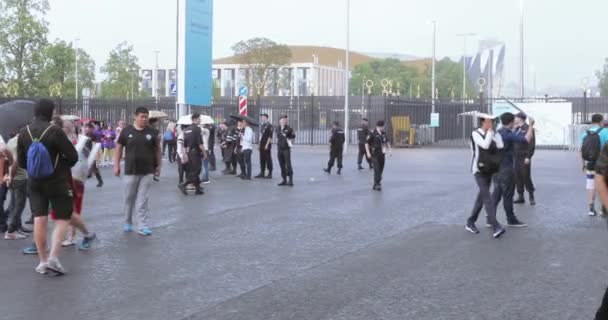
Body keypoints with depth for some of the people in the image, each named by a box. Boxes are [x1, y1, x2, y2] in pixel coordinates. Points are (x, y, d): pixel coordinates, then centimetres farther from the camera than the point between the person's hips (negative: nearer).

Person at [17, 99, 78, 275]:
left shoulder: (24, 133, -2)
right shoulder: (55, 131, -17)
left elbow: (21, 161, 6)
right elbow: (73, 156, -14)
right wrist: (63, 165, 7)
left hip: (34, 183, 4)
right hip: (57, 182, -4)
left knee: (39, 220, 7)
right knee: (62, 220, 5)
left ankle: (42, 261, 10)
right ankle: (53, 257, -8)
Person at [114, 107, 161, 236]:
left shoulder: (152, 132, 1)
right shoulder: (127, 131, -1)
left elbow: (157, 149, 10)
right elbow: (119, 148, 6)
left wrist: (158, 165, 9)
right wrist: (116, 165, 3)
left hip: (147, 171, 0)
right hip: (130, 171, 0)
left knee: (143, 200, 0)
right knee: (129, 198, 9)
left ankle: (142, 226, 3)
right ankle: (127, 222, 27)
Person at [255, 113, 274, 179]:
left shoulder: (269, 125, -10)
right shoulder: (262, 125, 16)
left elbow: (270, 136, -15)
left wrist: (267, 144, -19)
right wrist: (259, 144, 16)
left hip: (267, 145, -8)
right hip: (262, 145, 8)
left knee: (268, 159, -3)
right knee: (262, 159, 10)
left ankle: (270, 174, 1)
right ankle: (262, 173, 15)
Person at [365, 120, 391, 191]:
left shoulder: (383, 133, 7)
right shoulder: (372, 133, -11)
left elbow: (387, 141, 23)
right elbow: (366, 143, -8)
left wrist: (389, 149, 14)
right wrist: (368, 153, -14)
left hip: (382, 154, 6)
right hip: (375, 155, -6)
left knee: (380, 170, 7)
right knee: (377, 169, -13)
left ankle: (376, 185, 17)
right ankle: (377, 184, -12)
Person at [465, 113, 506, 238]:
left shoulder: (491, 135, 8)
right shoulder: (475, 134, -11)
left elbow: (500, 146, -8)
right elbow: (485, 145, -27)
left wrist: (494, 131, -7)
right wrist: (490, 130, -19)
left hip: (489, 170, 7)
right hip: (479, 170, -7)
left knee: (482, 197, 13)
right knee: (488, 198, -15)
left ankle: (470, 223, 26)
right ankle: (496, 227, -22)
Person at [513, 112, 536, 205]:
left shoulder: (528, 129, -10)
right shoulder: (517, 129, 13)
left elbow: (532, 144, -14)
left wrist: (528, 157, -18)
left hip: (524, 158, -7)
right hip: (516, 157, 7)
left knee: (526, 177, -3)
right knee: (517, 177, 7)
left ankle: (531, 197, 8)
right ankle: (520, 196, 14)